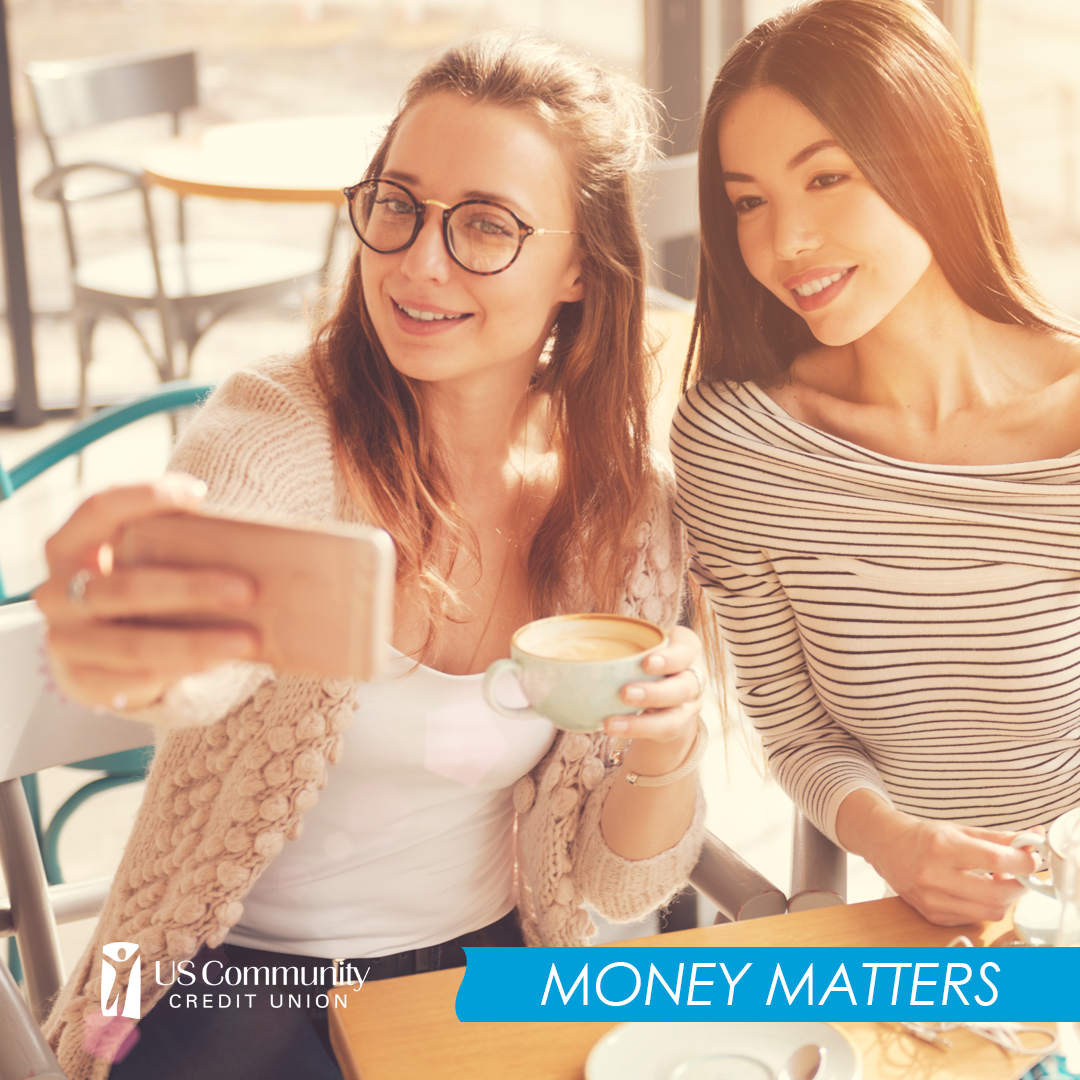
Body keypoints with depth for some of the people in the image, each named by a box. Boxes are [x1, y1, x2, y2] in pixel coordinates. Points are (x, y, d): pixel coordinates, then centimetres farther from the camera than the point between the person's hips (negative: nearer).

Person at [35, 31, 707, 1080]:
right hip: (246, 981, -2)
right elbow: (203, 653, -38)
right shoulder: (274, 431, -15)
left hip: (490, 972, 3)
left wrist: (668, 750, -22)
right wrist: (119, 647, -60)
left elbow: (616, 883, -1)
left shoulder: (629, 501, -6)